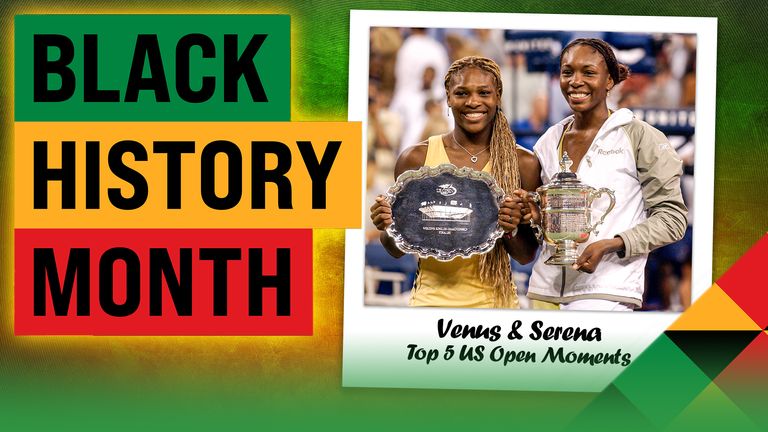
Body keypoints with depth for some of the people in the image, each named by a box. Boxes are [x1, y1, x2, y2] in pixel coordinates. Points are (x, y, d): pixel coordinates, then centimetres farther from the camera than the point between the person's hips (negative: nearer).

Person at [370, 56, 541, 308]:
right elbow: (398, 250, 3)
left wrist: (511, 230, -18)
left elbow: (526, 256, 2)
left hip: (493, 300, 1)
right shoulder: (416, 159, -5)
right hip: (432, 299, 0)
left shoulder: (523, 163, -3)